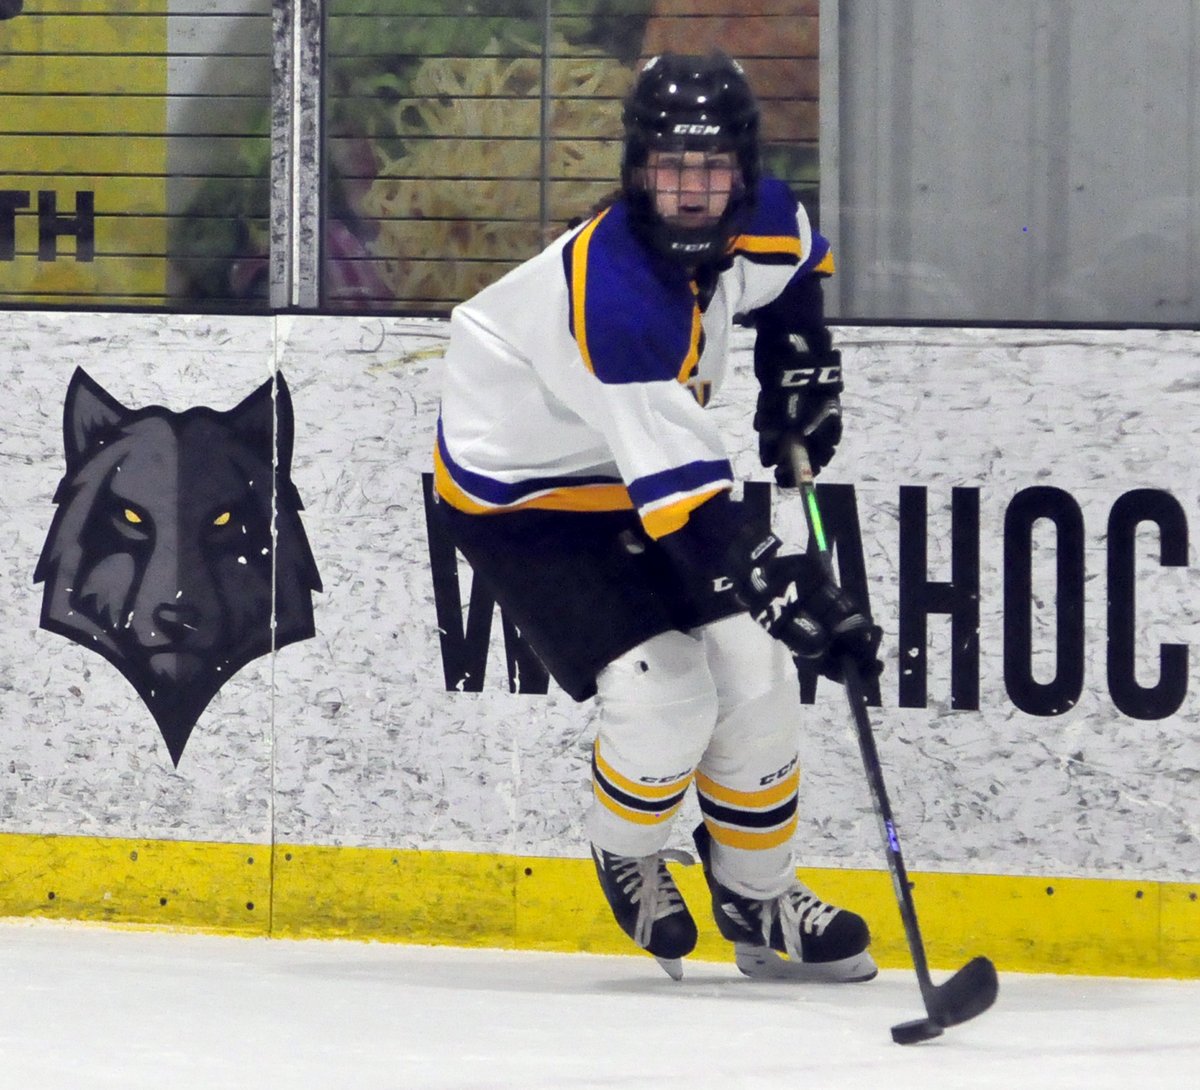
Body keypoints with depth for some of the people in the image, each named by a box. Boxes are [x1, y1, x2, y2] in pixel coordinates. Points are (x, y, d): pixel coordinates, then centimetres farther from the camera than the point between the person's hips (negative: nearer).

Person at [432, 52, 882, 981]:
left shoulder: (756, 224, -15)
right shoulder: (616, 297, -39)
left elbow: (795, 263, 16)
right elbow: (687, 504, -41)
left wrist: (802, 373, 3)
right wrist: (799, 601, -45)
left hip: (640, 460, 8)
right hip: (515, 492, -8)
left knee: (755, 671, 2)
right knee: (663, 701, -18)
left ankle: (757, 895, 22)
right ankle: (627, 855, 14)